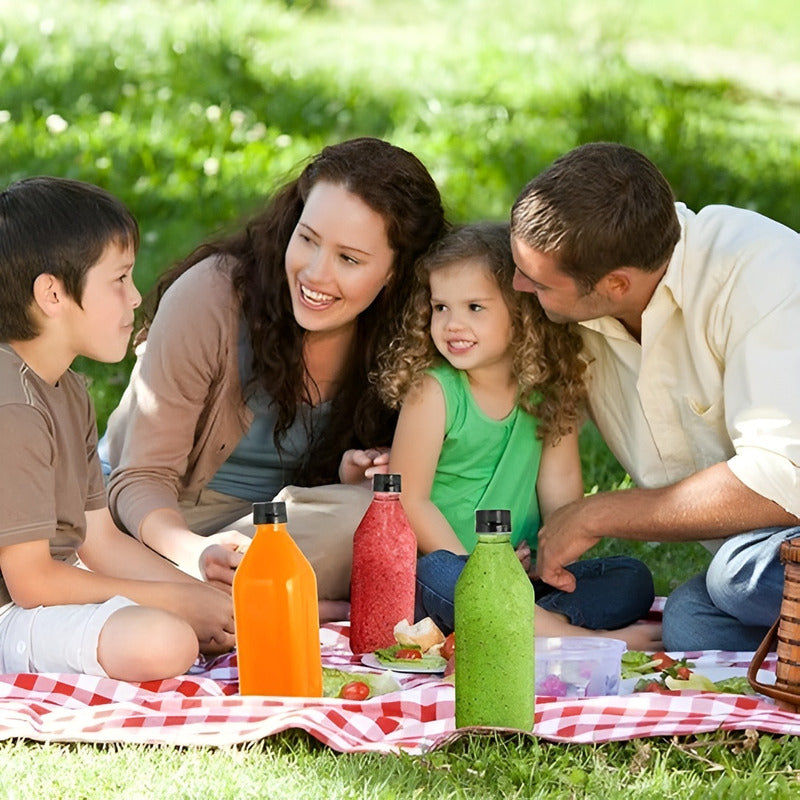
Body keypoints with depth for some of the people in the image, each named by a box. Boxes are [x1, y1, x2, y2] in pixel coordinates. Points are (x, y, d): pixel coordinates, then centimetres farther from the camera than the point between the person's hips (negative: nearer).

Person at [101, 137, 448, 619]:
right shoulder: (210, 296, -21)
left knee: (372, 507, -30)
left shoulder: (395, 332, -9)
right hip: (165, 520, -4)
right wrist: (196, 553, -41)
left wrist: (353, 472, -18)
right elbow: (142, 477, -19)